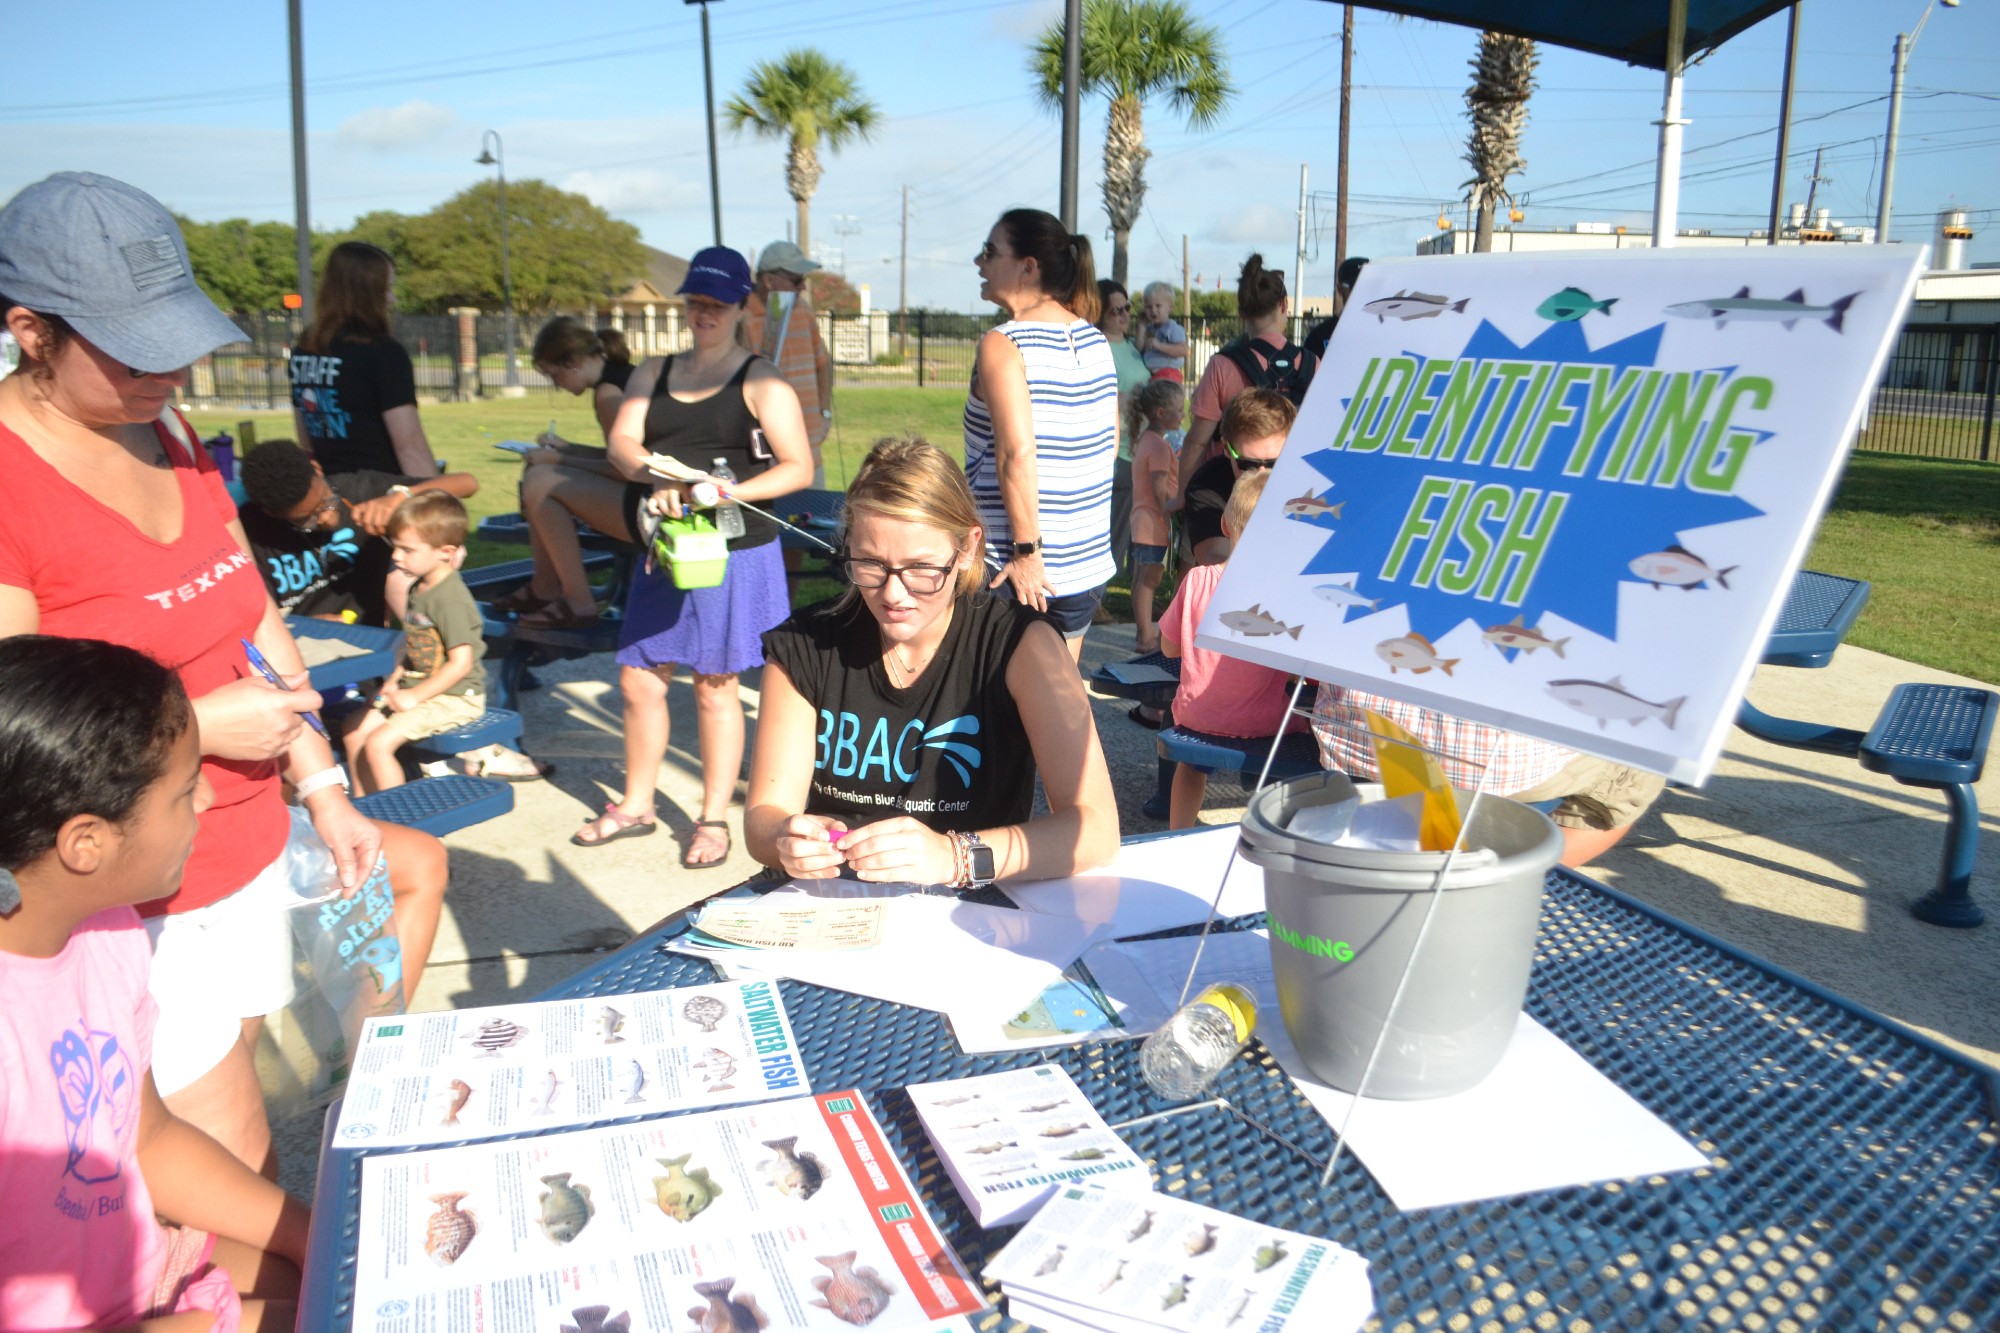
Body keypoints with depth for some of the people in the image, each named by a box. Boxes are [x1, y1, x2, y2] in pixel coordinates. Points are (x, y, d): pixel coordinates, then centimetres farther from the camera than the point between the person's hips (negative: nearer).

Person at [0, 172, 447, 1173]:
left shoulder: (165, 432, 6)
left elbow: (256, 617, 11)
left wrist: (322, 788, 7)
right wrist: (197, 725, -21)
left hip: (249, 852, 7)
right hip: (138, 909, -7)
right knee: (237, 1173, 4)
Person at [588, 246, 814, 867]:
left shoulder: (761, 381, -3)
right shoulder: (654, 373, 13)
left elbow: (799, 467, -10)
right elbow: (621, 443, 1)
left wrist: (733, 492, -23)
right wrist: (658, 477, -20)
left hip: (734, 551, -5)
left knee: (715, 687, 3)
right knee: (639, 678, 9)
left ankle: (714, 819, 18)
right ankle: (635, 805, 27)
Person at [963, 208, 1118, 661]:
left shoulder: (1002, 346, -14)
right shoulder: (1095, 340, 7)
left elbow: (1017, 455, -23)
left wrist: (1026, 551, -19)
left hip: (1014, 572, -7)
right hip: (1090, 564, 7)